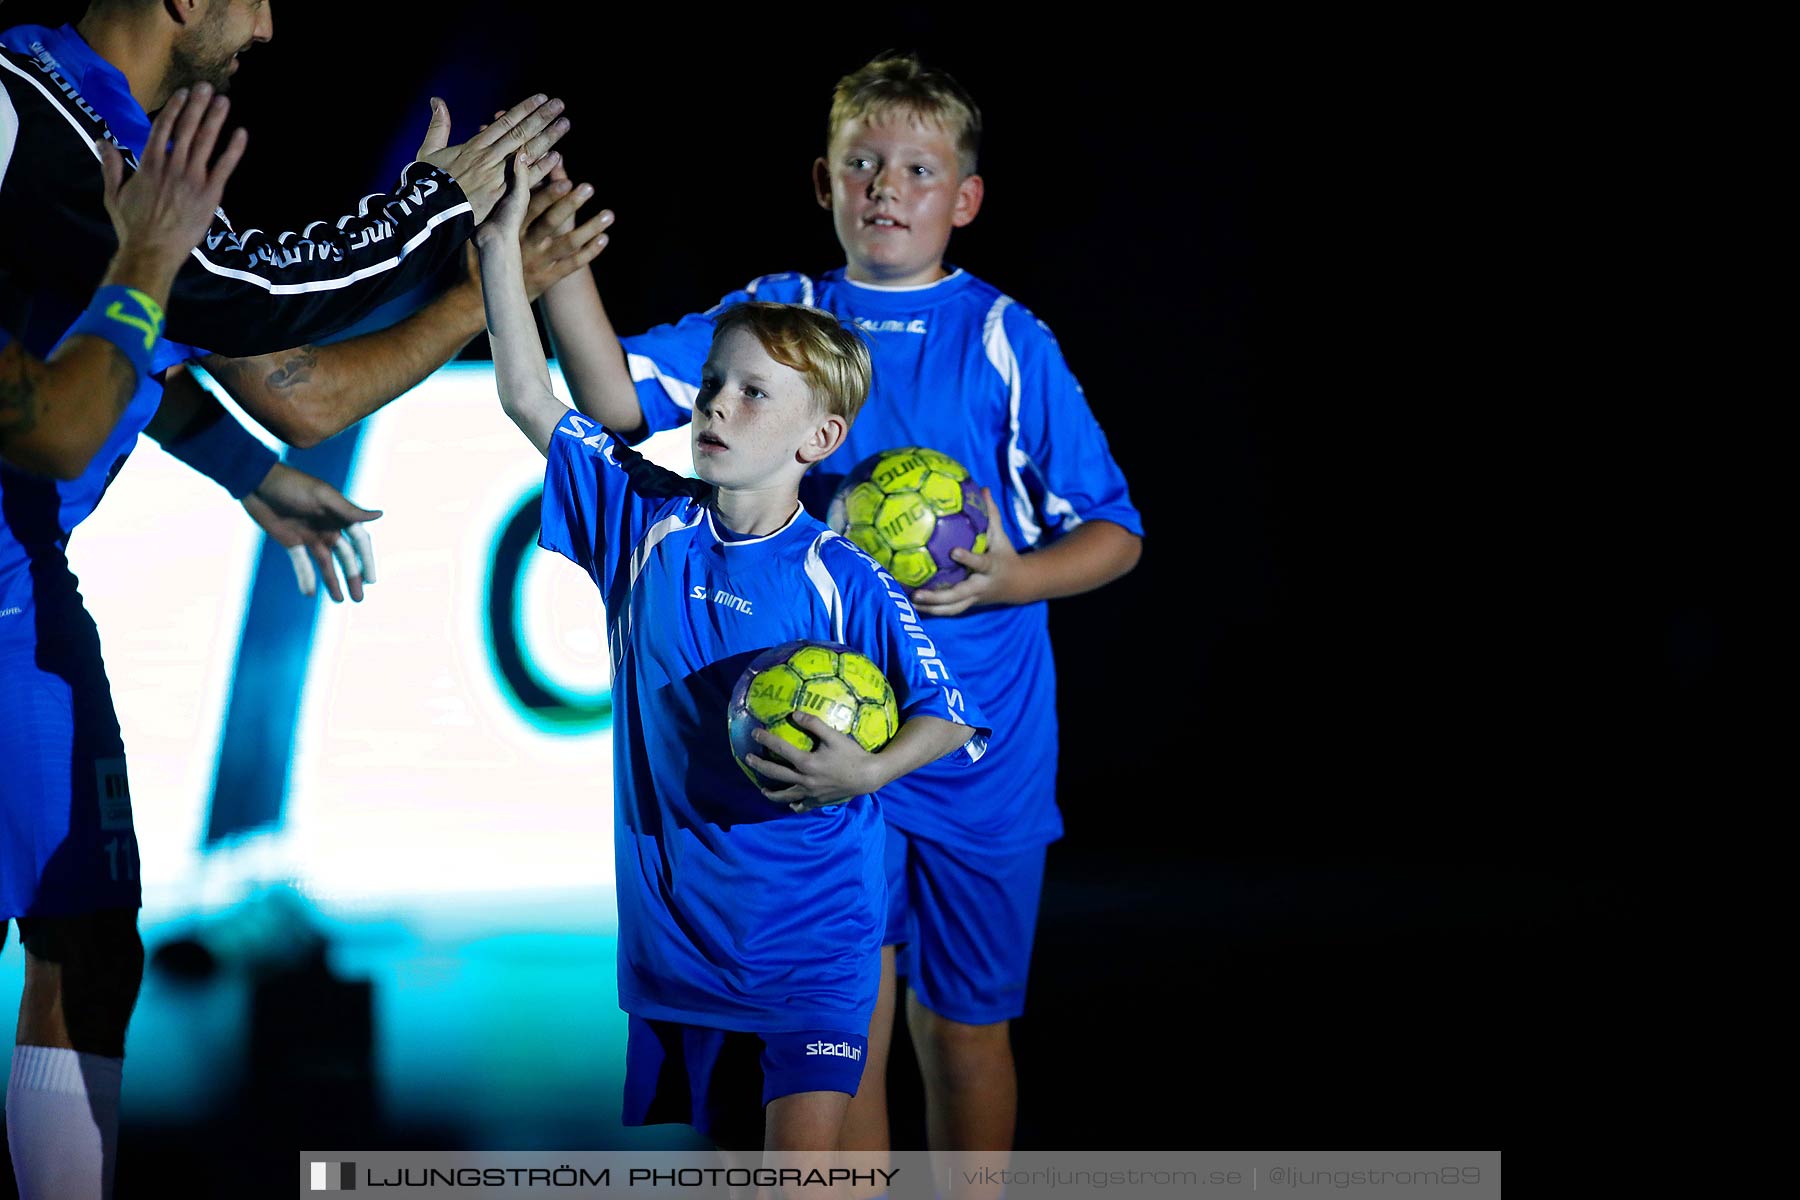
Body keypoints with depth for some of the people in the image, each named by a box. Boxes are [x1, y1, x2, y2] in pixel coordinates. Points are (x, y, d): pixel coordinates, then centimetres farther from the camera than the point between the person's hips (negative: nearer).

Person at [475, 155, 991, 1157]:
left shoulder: (844, 580, -10)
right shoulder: (644, 520, 1)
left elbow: (953, 714, -10)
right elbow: (529, 398, 0)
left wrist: (867, 772, -27)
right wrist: (501, 246, -5)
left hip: (812, 933, -4)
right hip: (678, 920, 4)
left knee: (805, 1163, -14)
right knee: (730, 1154, 12)